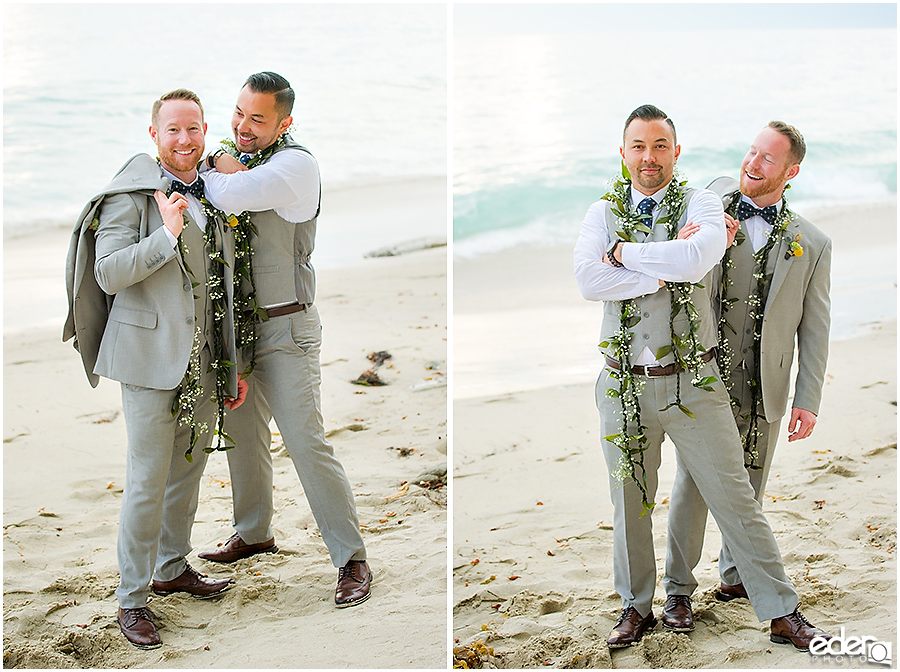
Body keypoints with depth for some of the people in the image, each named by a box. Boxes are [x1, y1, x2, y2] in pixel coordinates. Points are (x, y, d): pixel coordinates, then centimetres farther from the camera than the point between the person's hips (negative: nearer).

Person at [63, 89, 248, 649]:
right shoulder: (131, 195, -8)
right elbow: (108, 273, -15)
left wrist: (235, 366, 16)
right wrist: (166, 234, -26)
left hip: (203, 364, 6)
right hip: (152, 357, -6)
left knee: (187, 471, 16)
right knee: (147, 481, -3)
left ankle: (172, 568, 34)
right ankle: (132, 598, 8)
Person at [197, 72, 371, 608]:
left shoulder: (296, 164, -16)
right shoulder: (238, 156, 8)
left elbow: (228, 196, -27)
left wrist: (216, 171, -8)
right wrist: (220, 167, -5)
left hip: (286, 327, -8)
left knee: (307, 442, -8)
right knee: (242, 430, 17)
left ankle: (352, 558, 2)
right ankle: (254, 533, 36)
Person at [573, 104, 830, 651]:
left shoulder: (701, 204, 0)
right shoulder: (603, 213, 6)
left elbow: (698, 258, -23)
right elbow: (588, 280, -13)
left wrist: (625, 253, -13)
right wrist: (667, 268, -17)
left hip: (693, 380, -2)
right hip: (624, 383, 2)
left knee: (735, 498, 3)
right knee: (629, 503, 12)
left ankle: (782, 612, 13)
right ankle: (637, 606, 31)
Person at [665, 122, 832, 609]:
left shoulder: (812, 245, 3)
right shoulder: (715, 197, 2)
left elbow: (814, 330, 4)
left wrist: (808, 401, -3)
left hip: (765, 388, 2)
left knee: (748, 489, 13)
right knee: (693, 482, -2)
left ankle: (735, 576, 31)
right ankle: (678, 586, 10)